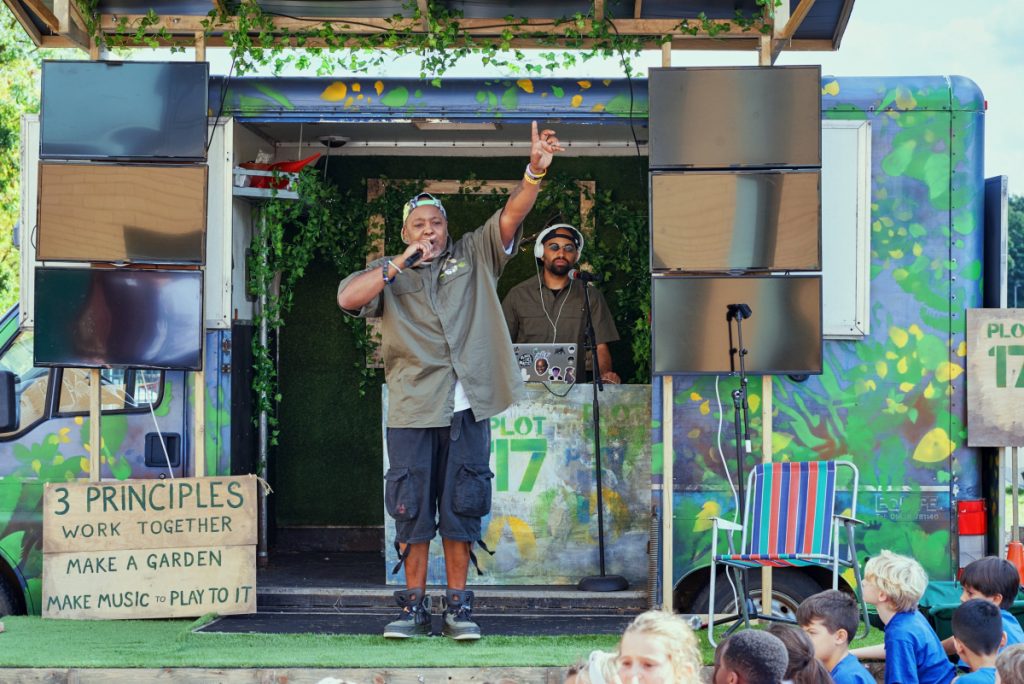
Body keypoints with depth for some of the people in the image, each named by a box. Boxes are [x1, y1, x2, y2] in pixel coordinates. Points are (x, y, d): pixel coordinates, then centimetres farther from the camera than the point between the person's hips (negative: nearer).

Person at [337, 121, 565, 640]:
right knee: (412, 508, 2)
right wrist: (400, 264, -13)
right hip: (412, 408, 0)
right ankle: (414, 606, 11)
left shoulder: (474, 257, 12)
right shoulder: (388, 275, 12)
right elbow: (348, 298, -7)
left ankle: (458, 607, 10)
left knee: (462, 506, 3)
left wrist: (535, 171, -19)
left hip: (468, 407, 0)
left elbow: (512, 214, -1)